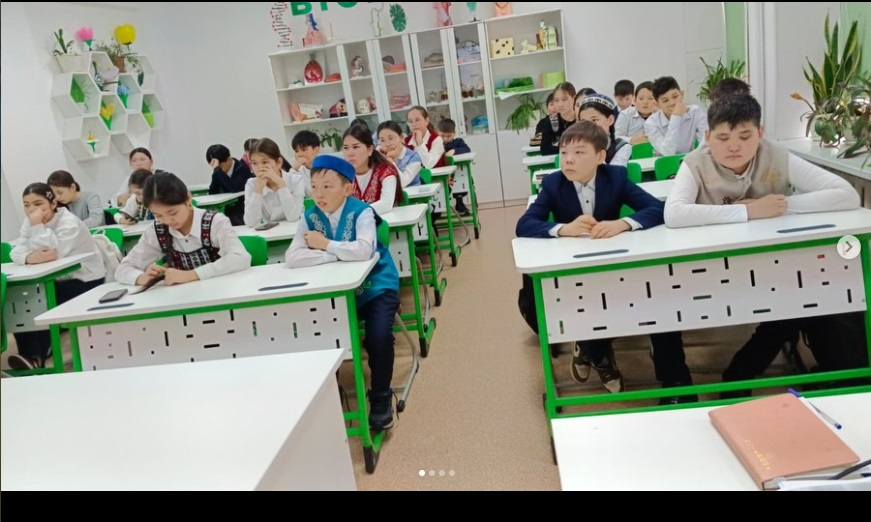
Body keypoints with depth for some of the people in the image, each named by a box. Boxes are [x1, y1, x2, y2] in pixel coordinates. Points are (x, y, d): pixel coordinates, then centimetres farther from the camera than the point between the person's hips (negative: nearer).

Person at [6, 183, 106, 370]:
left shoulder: (69, 223, -18)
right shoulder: (30, 223, 3)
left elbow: (54, 254, -32)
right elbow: (16, 252, -13)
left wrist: (38, 225, -30)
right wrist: (30, 258, -37)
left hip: (85, 280, -7)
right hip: (56, 280, 7)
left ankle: (36, 357, -14)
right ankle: (29, 354, -7)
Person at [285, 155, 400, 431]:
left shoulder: (361, 212, -16)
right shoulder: (310, 217, -4)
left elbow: (363, 250, -35)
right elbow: (292, 258, -17)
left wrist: (325, 244, -22)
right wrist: (339, 253, -22)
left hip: (374, 286, -4)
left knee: (378, 336, -26)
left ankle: (380, 398, 1)